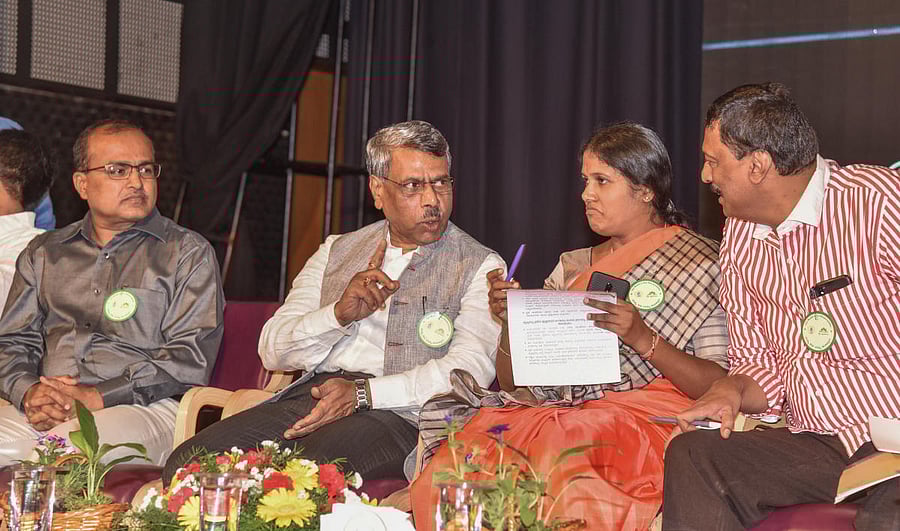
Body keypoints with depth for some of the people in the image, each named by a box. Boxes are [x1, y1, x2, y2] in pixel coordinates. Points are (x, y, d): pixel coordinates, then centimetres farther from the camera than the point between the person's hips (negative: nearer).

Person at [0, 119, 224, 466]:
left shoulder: (188, 253, 10)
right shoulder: (43, 253, 23)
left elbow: (191, 358, -2)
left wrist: (97, 397, -12)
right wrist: (28, 393, -6)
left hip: (143, 408, -3)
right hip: (42, 412, 4)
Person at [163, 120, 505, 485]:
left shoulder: (479, 266, 9)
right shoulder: (336, 252, 23)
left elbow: (471, 368, -8)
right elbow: (272, 351, 13)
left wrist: (362, 393, -18)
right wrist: (340, 314, -7)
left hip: (398, 413, -4)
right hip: (310, 396, 5)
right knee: (187, 463, -20)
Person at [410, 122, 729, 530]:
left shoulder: (698, 263, 6)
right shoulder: (571, 267, 22)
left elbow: (720, 386, -6)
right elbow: (514, 382, 17)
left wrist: (642, 338, -18)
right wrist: (511, 321, -2)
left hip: (648, 416, -4)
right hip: (562, 411, 5)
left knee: (552, 445, -35)